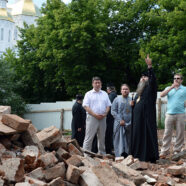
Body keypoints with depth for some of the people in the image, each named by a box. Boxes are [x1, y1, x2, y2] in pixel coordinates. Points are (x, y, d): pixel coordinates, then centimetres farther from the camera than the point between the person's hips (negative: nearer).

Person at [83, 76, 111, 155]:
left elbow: (108, 106, 13)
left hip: (102, 118, 4)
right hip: (92, 118, -4)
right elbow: (86, 106, -6)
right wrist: (95, 114, -15)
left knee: (102, 137, 10)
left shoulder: (105, 94, 16)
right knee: (89, 137, -7)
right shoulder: (89, 94, 4)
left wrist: (105, 114, -6)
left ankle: (102, 153, 18)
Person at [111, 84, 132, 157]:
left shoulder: (131, 100, 9)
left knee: (128, 141, 4)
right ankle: (119, 156, -1)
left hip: (129, 124, 2)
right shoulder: (117, 99, 4)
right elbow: (113, 111, 0)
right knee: (120, 140, -3)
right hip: (119, 124, -2)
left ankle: (127, 155, 9)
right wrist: (120, 120, -10)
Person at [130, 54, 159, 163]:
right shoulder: (139, 90, 22)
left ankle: (151, 157, -9)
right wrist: (133, 102, 8)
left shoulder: (150, 87, -2)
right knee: (138, 135, 8)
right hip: (138, 117, 8)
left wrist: (150, 66, -34)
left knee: (148, 135, -9)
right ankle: (139, 155, 14)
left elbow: (153, 78, -21)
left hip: (147, 116, -8)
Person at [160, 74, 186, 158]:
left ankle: (177, 150, 8)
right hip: (170, 114, 1)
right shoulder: (168, 88, 16)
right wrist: (172, 87, -5)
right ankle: (164, 151, -2)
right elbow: (162, 95, -1)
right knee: (167, 133, -3)